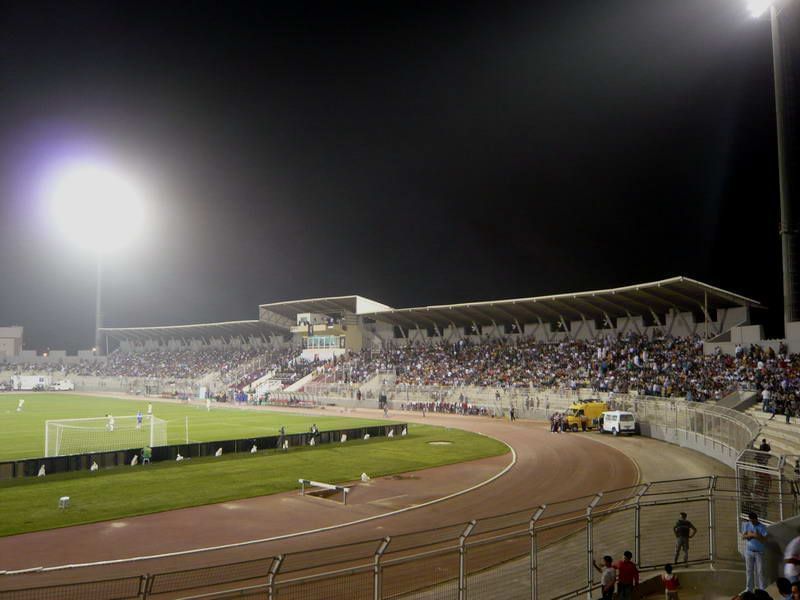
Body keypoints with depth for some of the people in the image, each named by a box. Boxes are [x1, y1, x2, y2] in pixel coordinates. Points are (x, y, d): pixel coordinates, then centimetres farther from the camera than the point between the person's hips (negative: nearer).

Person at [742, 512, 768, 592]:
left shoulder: (762, 527, -7)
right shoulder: (747, 525, 1)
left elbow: (765, 539, -13)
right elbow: (743, 537, -1)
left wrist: (756, 536, -26)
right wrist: (749, 535, -19)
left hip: (759, 552, -2)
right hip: (749, 551, 2)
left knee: (760, 571, -2)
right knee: (749, 570, 4)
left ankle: (762, 590, 4)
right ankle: (749, 589, 9)